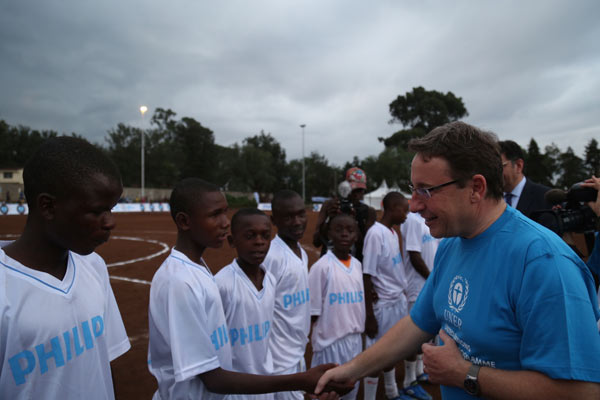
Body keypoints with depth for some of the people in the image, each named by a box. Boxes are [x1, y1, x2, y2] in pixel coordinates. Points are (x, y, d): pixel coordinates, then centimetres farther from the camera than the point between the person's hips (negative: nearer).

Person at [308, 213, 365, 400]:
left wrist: (360, 337, 13)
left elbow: (359, 305, 12)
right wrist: (316, 344, -8)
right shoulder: (321, 267, -14)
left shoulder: (357, 265, 5)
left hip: (355, 341, 6)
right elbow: (313, 311, -10)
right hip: (330, 343, -6)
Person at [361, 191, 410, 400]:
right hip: (383, 304, -8)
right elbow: (367, 275, -18)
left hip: (399, 300, 8)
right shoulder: (376, 233, -18)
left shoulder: (393, 232, 8)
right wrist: (369, 316, -17)